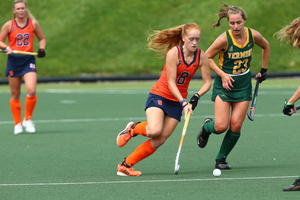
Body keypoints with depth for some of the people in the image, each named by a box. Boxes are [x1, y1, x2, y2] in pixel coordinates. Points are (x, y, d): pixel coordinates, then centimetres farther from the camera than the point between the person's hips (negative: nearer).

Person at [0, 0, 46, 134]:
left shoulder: (33, 23, 2)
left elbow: (42, 39, 14)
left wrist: (41, 49, -4)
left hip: (29, 61, 0)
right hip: (14, 61, 0)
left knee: (31, 91, -18)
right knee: (15, 94, 5)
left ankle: (28, 119, 3)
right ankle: (18, 124, 19)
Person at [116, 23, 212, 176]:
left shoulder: (201, 56, -6)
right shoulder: (174, 52, -19)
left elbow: (207, 82, 1)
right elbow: (171, 83, -19)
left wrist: (197, 96, -18)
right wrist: (184, 103, -28)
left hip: (177, 102, 5)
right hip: (159, 96, -5)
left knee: (159, 140, -5)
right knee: (154, 131, -29)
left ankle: (125, 165, 5)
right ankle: (133, 128, 6)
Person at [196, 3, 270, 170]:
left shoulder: (253, 35, -8)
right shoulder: (224, 39, -19)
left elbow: (266, 47, 14)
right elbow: (206, 57, -8)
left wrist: (263, 70, 15)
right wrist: (222, 74, -18)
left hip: (244, 84, 3)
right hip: (224, 84, -3)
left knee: (236, 126, -5)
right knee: (221, 126, -11)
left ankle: (221, 159, 13)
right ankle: (206, 127, 25)